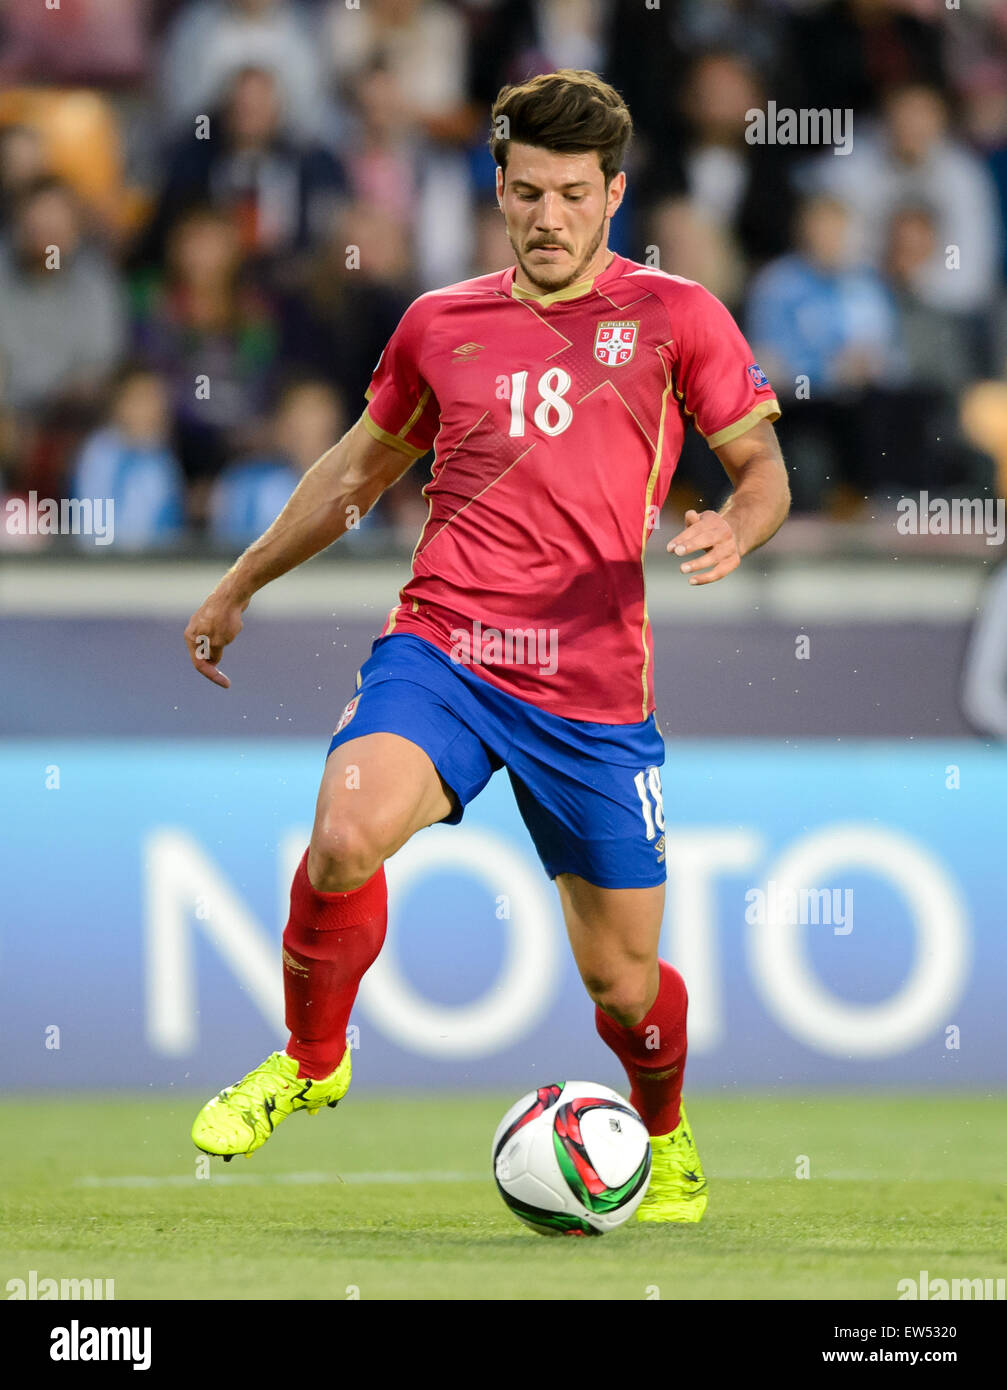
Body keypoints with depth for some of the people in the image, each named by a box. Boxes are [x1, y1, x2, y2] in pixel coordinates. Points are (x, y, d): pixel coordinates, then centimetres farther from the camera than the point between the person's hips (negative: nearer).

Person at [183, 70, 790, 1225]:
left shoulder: (673, 315, 4)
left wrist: (734, 526, -20)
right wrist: (239, 585, 32)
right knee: (345, 834, -29)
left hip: (593, 690, -1)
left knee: (621, 982, 4)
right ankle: (310, 1061, -1)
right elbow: (362, 466, 27)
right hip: (439, 650, 1)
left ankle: (668, 1143, 38)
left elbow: (761, 467, 4)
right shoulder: (441, 324, 12)